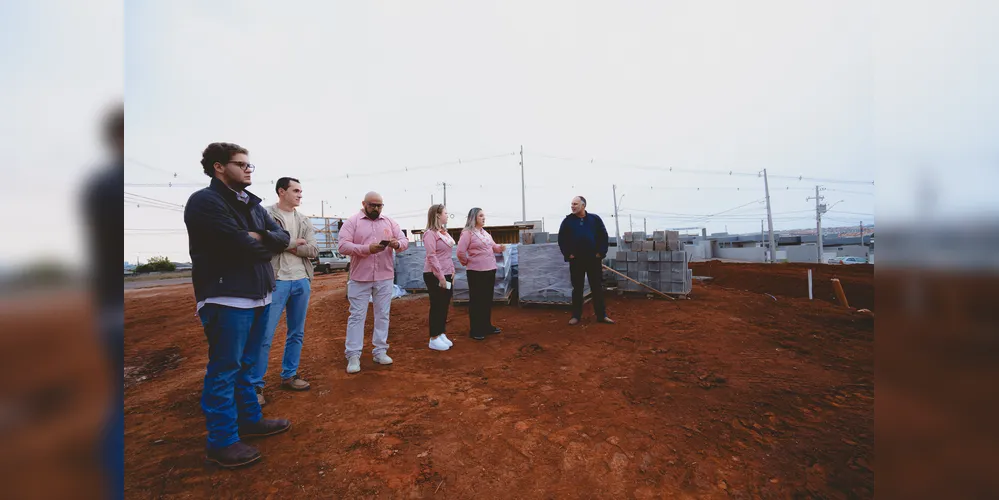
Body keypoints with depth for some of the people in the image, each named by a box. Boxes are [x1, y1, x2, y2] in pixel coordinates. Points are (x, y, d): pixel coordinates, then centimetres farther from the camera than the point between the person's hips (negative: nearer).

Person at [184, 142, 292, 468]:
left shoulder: (252, 204, 14)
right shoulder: (204, 201, -11)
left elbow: (283, 238, 6)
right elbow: (242, 246, -21)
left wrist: (259, 237, -13)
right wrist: (267, 243, -2)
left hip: (258, 293, 8)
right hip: (226, 297, -8)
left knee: (246, 365, 19)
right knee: (224, 370, 2)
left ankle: (250, 419, 34)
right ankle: (222, 442, 15)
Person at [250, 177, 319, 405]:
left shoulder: (304, 221, 12)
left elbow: (313, 250, 2)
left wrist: (285, 245, -8)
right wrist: (293, 242, -9)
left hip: (302, 282, 6)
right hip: (276, 281, -6)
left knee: (297, 333, 13)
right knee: (265, 335, -2)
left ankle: (289, 376, 27)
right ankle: (255, 385, 11)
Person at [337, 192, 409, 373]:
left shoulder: (389, 222, 9)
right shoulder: (352, 221, -2)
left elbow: (405, 241, 6)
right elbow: (343, 246, -11)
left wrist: (397, 244, -18)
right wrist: (367, 249, -25)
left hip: (385, 278, 3)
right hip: (360, 278, -3)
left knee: (382, 315, 9)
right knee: (357, 315, 3)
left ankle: (380, 351, 21)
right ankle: (353, 355, 11)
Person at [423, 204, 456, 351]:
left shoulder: (444, 232, 12)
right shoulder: (430, 233, -14)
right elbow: (431, 256, -19)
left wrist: (452, 271, 11)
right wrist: (440, 276, -20)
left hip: (446, 274, 8)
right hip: (435, 276, -8)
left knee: (444, 306, 13)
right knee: (437, 306, 0)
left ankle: (441, 334, 25)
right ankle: (434, 339, 12)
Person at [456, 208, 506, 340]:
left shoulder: (485, 233, 14)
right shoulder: (467, 233, -11)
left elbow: (493, 247, 19)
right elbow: (460, 252, -17)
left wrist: (500, 247, -2)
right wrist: (467, 262, -3)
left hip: (490, 270, 8)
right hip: (476, 272, -8)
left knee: (488, 299, 16)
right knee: (476, 300, 1)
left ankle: (487, 326, 30)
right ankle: (475, 330, 12)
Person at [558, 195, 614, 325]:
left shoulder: (595, 219, 3)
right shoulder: (567, 221, 3)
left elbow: (603, 236, 3)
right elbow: (561, 239, 3)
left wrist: (601, 253, -4)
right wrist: (568, 254, -4)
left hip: (594, 259, 0)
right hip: (576, 260, 0)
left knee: (597, 288, 6)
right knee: (577, 288, 7)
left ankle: (601, 315, 15)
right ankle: (576, 315, 16)